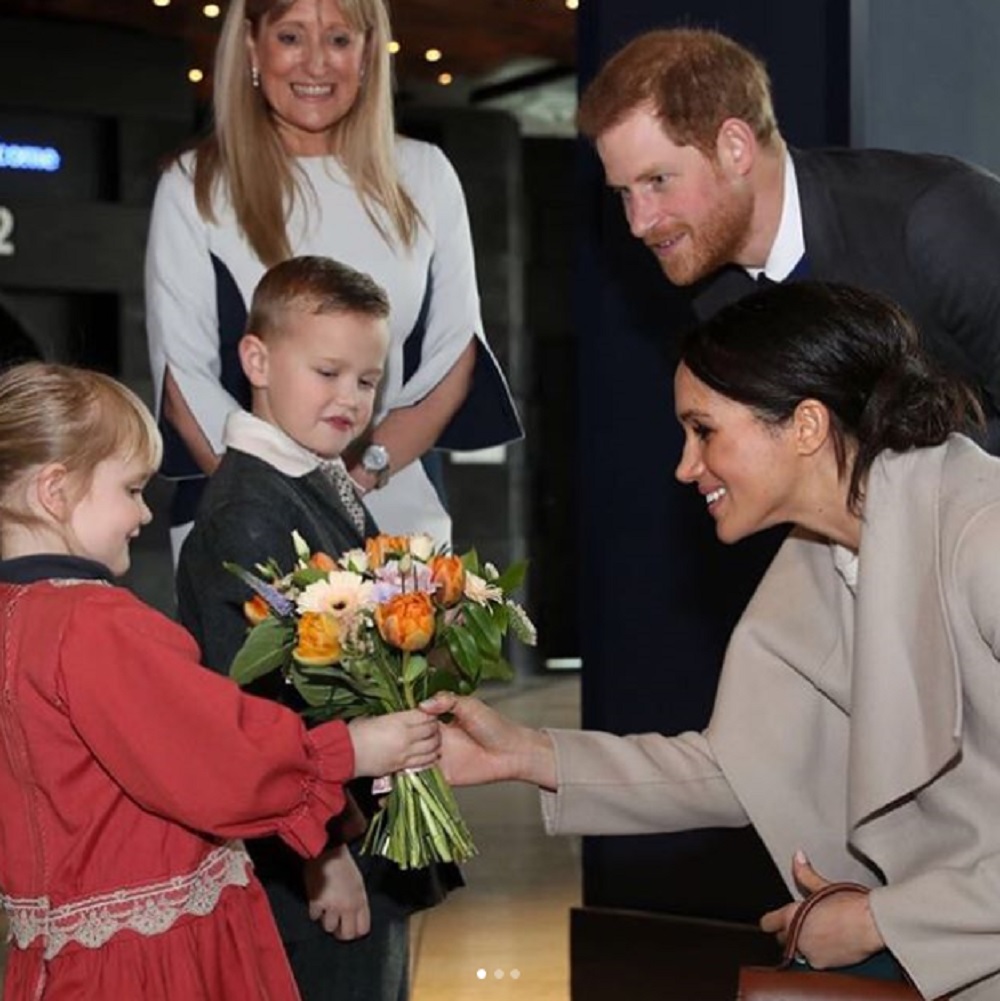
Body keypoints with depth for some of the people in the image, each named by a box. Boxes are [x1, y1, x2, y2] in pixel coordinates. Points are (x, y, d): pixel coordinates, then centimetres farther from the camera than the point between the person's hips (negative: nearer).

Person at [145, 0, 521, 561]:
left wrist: (362, 473, -10)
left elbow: (455, 353, 5)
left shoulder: (423, 176, 8)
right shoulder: (194, 188, 1)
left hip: (397, 515, 2)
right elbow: (183, 379, -3)